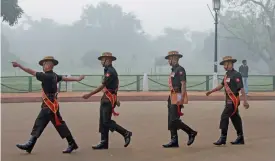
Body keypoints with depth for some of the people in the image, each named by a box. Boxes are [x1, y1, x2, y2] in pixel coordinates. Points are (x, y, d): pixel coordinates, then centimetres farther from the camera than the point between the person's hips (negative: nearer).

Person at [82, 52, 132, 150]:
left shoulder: (110, 71, -16)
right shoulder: (108, 70, 16)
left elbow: (102, 86, -20)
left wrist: (89, 95, -19)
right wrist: (115, 99, 25)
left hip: (109, 99, -10)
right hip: (106, 99, 10)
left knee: (107, 121, -9)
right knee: (103, 121, 9)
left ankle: (126, 133, 0)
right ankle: (104, 143, 12)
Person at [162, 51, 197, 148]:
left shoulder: (180, 69, -11)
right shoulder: (173, 70, 18)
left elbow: (183, 84, -18)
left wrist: (181, 98, -24)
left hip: (178, 97, -10)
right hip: (172, 97, 10)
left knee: (174, 120, -10)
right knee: (171, 121, 6)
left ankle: (191, 132, 4)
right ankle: (174, 141, 8)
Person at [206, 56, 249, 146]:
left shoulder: (236, 75, -14)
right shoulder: (227, 75, 14)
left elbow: (241, 88, -16)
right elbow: (221, 85, 15)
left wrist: (245, 101, -18)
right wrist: (211, 91, 6)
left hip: (233, 100, -9)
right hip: (229, 100, 9)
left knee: (224, 117, -10)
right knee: (235, 118, 13)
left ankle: (223, 138, -5)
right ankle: (240, 138, 21)